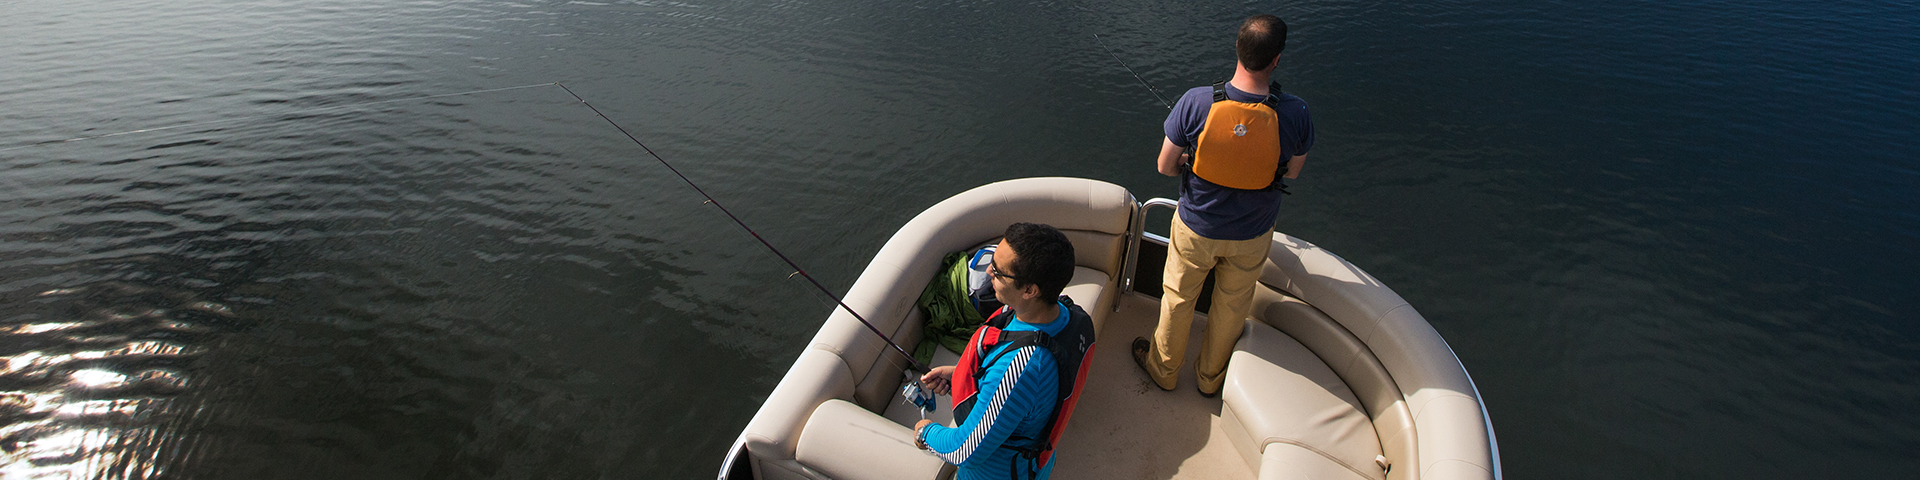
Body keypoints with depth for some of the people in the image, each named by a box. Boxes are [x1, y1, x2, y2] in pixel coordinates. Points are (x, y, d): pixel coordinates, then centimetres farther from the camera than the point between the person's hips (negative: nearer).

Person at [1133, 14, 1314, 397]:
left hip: (1196, 227, -1)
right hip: (1252, 236, 1)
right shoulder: (1295, 114, -24)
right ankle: (1211, 377, 50)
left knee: (1178, 298, 24)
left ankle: (1163, 368, 47)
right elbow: (1291, 172, -5)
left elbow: (1165, 166, -14)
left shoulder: (1196, 103, -27)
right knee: (1232, 305, 26)